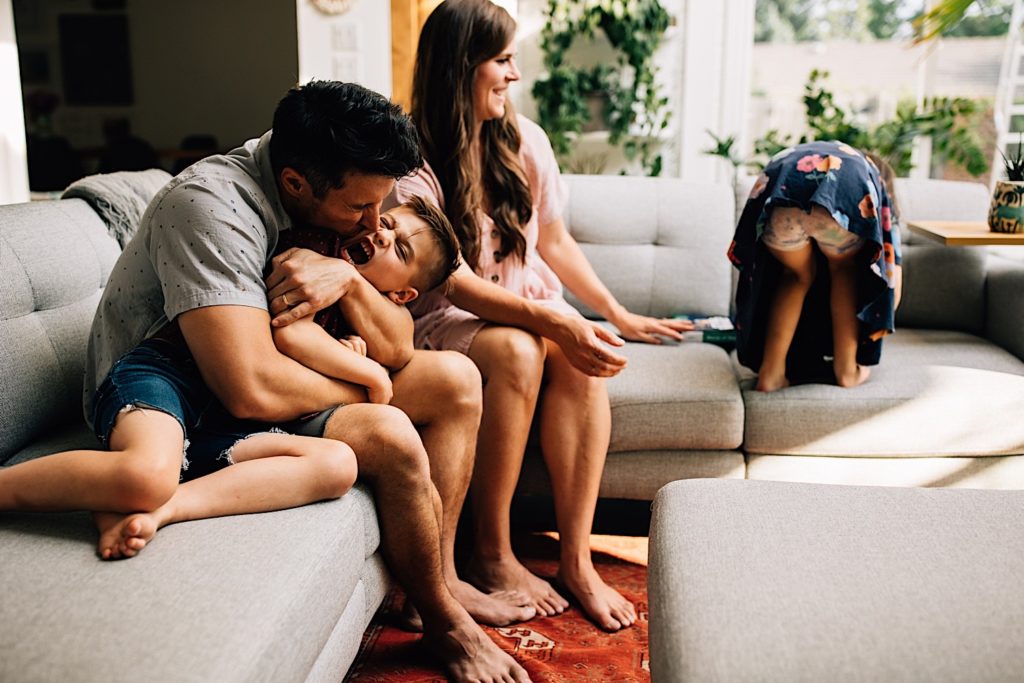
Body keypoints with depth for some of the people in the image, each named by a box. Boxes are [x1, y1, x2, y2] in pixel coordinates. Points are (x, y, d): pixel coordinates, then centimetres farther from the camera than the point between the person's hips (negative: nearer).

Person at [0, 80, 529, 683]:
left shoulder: (340, 198, 0)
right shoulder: (209, 207, -24)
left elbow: (396, 351, -2)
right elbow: (252, 389, -32)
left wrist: (348, 279, -22)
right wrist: (360, 389, -15)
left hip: (257, 382, 8)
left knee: (456, 380, -1)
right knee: (391, 437, -30)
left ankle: (439, 578, 8)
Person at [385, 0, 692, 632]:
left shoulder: (524, 138, 4)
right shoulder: (412, 161, -12)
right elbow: (453, 282, -19)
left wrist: (620, 315, 12)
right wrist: (555, 322, -30)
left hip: (534, 302, 4)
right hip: (447, 319, -4)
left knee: (583, 359, -29)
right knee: (517, 350, -36)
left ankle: (577, 559, -23)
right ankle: (492, 556, -22)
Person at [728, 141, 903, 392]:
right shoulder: (875, 181, 41)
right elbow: (892, 265, 36)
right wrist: (881, 321, 50)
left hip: (779, 191, 2)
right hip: (842, 195, -2)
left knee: (797, 274, 29)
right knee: (845, 267, 29)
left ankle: (771, 371, 19)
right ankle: (847, 368, 26)